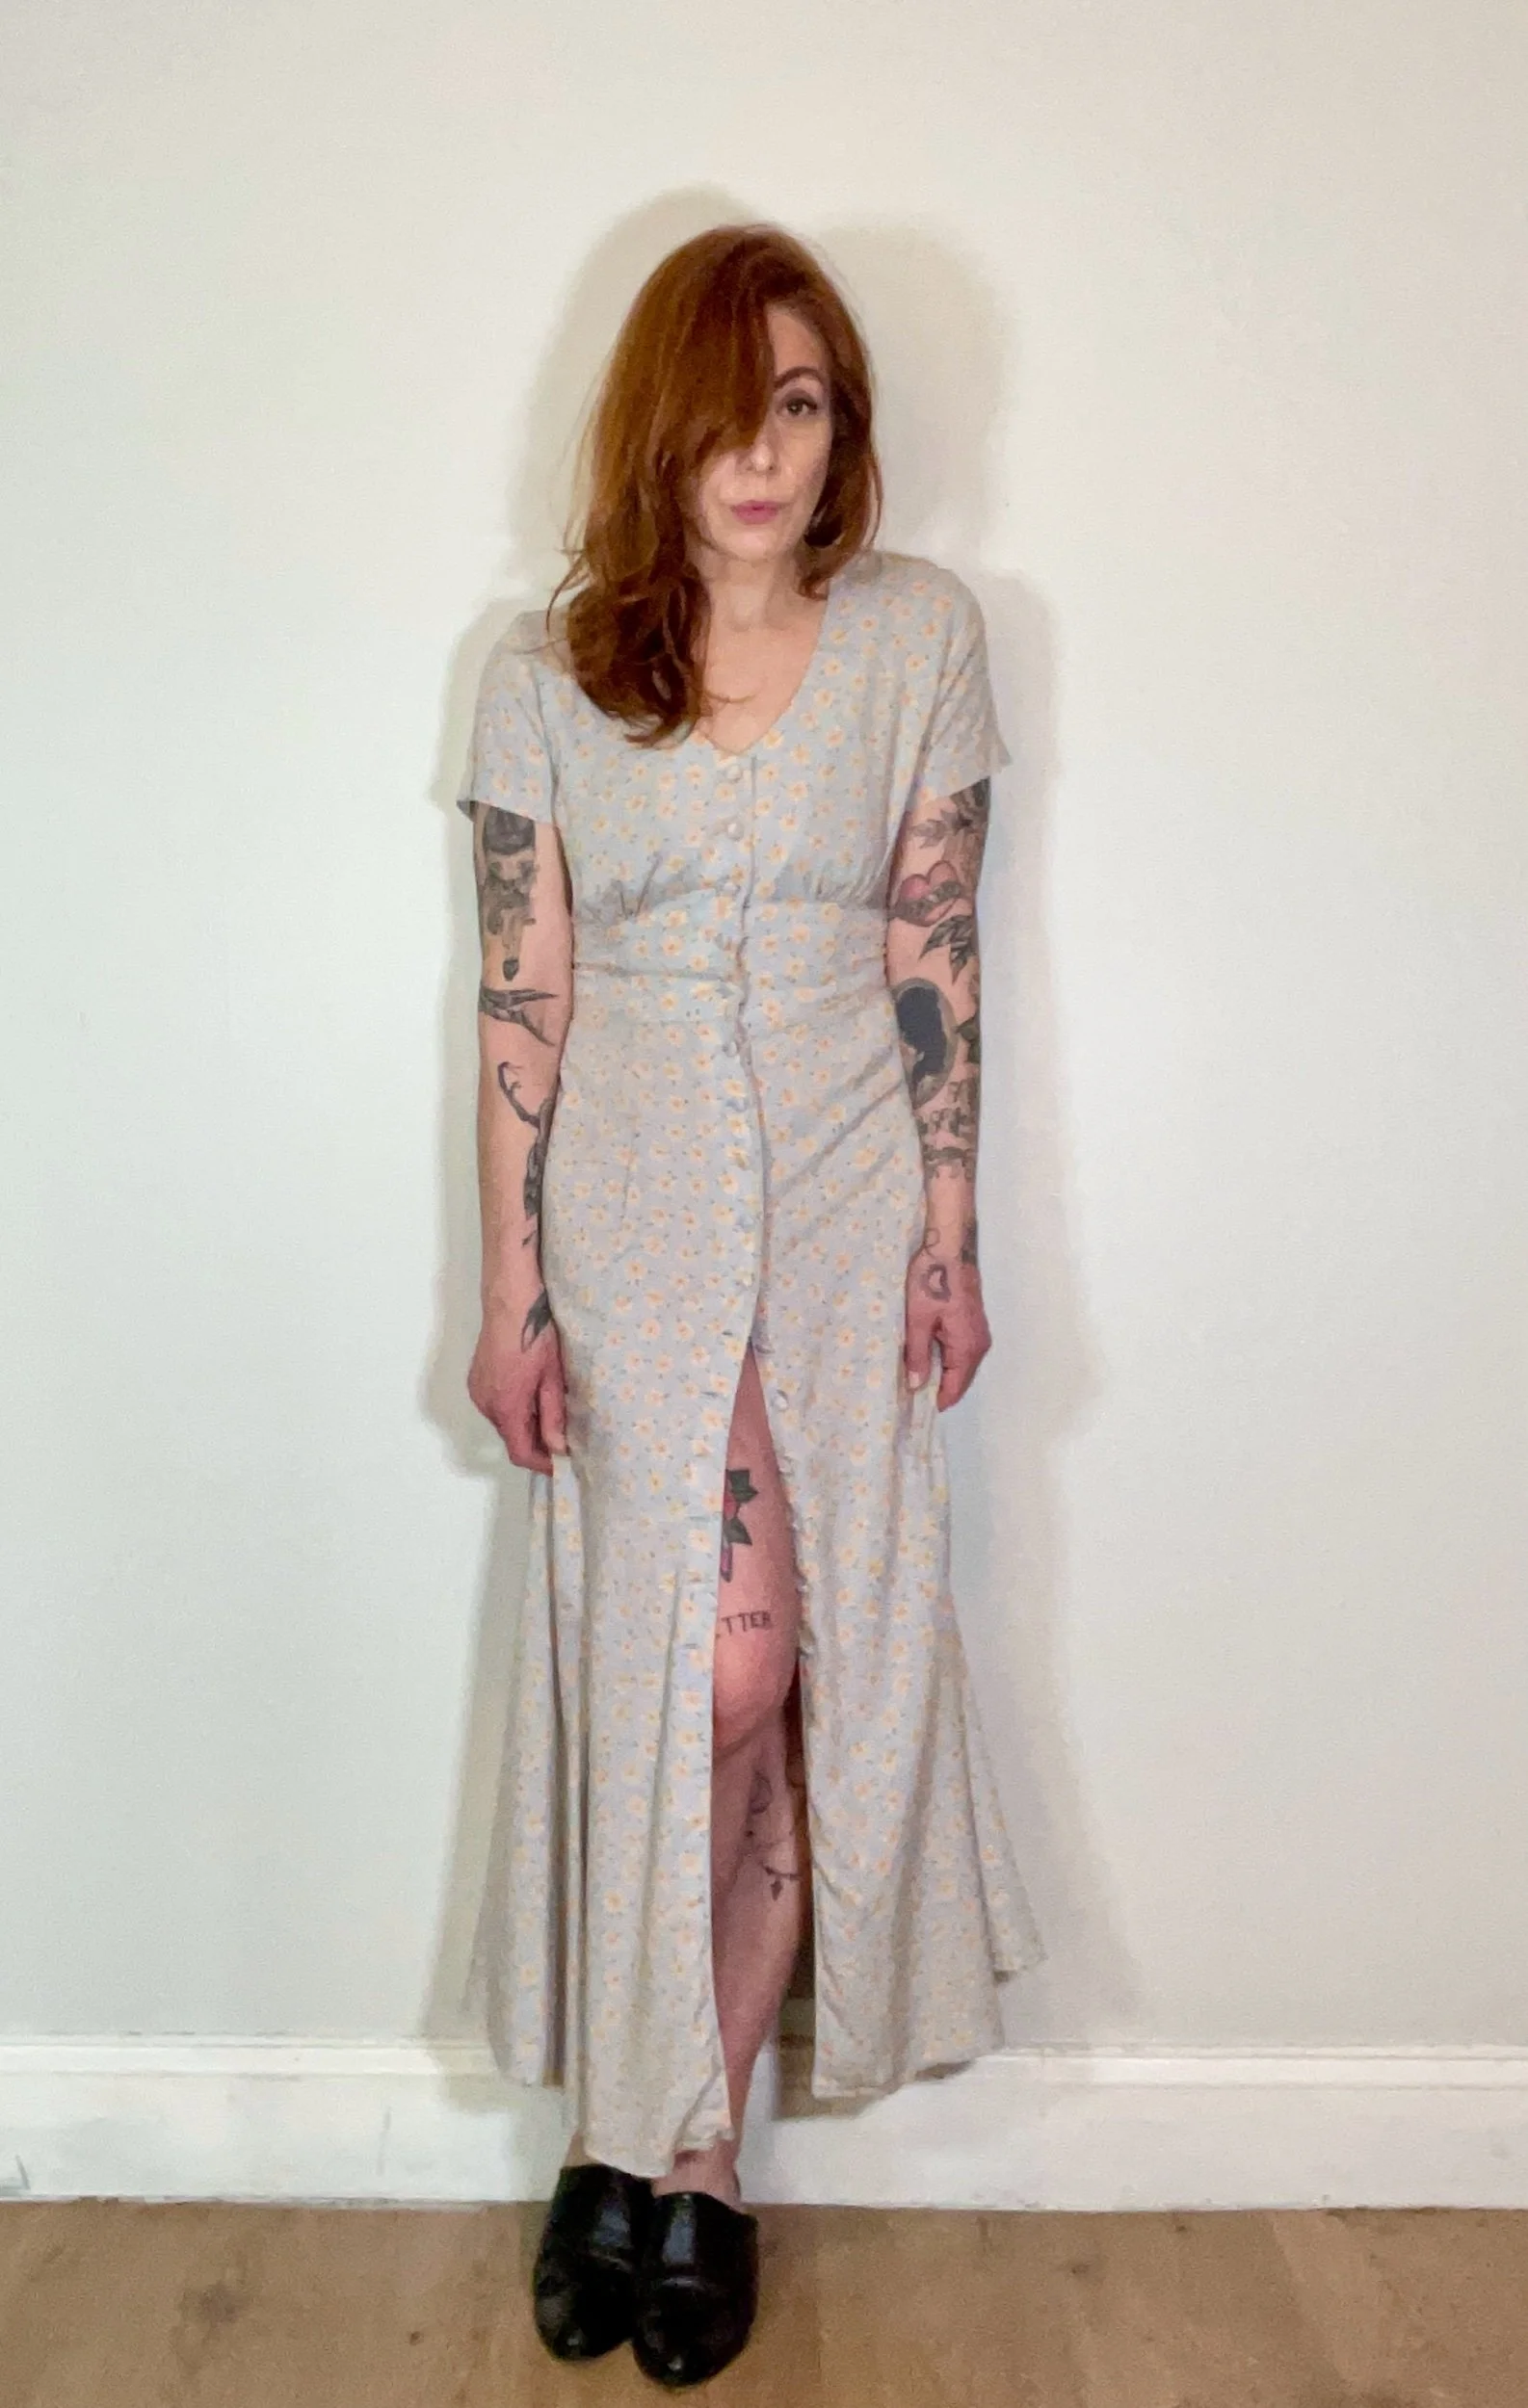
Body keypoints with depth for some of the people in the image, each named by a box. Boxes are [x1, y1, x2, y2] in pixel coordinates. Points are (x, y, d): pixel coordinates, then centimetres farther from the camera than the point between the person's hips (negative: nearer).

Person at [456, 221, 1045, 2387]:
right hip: (637, 1216, -1)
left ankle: (652, 2135, 24)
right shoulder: (546, 670, 2)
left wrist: (950, 1234, -1)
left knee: (814, 1672, 3)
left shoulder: (921, 633, 2)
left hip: (844, 1210, 1)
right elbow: (522, 997, 0)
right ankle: (683, 2146, 19)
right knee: (715, 1671, -6)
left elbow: (938, 960, 2)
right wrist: (513, 1289, -2)